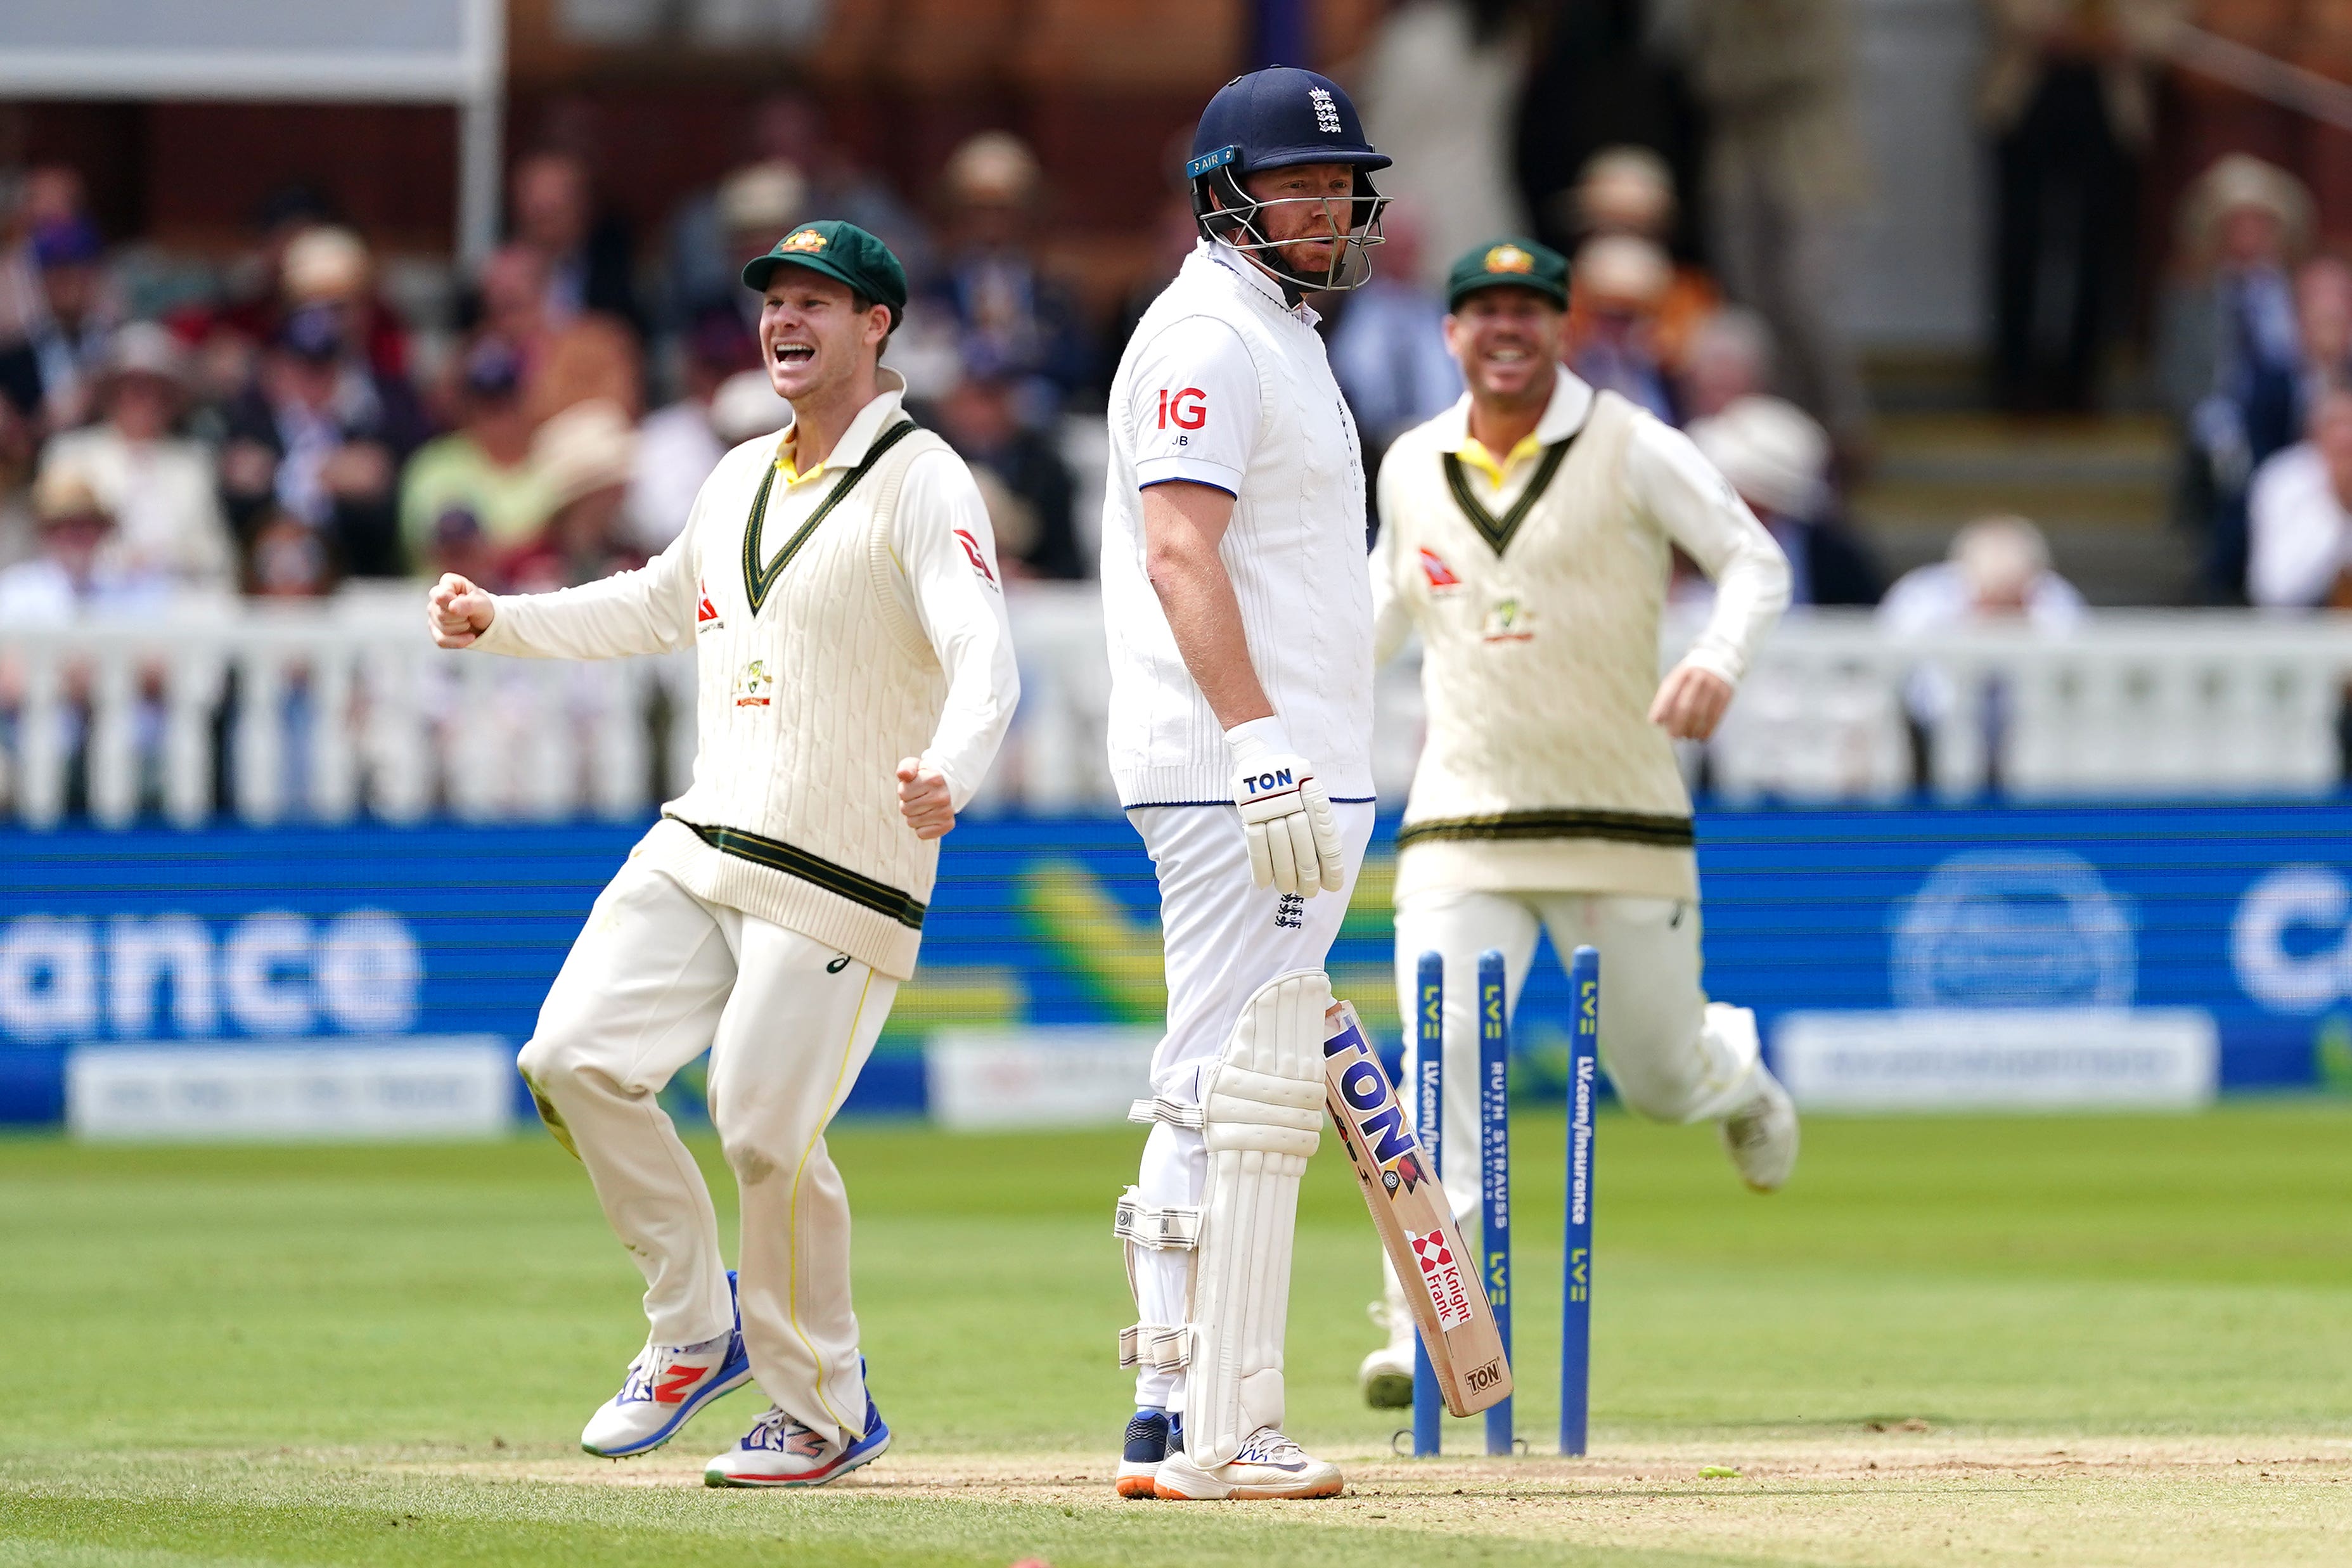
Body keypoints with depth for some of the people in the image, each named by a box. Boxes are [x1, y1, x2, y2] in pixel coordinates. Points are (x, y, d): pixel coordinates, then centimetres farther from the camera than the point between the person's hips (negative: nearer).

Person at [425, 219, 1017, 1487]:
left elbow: (985, 659, -24)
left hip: (843, 877, -7)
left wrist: (951, 773, -44)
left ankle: (823, 1414, 9)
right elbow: (656, 607, 33)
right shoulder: (739, 481, 15)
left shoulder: (921, 485, -10)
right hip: (702, 846, 7)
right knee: (574, 1058, -5)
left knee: (767, 1130, -11)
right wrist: (499, 621, 23)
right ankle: (695, 1331, 12)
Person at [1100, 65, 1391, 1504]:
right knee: (1249, 1088, -12)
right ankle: (1220, 1435, -12)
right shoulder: (1209, 335, -10)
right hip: (1241, 773, -11)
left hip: (1288, 772, 11)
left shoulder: (1286, 342, 22)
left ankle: (1172, 1413, 15)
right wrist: (1264, 750, -28)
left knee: (1217, 1096, 11)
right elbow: (1180, 552, -21)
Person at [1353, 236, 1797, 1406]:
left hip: (1622, 821, -2)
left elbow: (1756, 561, -3)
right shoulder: (1412, 468, 7)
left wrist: (1720, 659, -23)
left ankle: (1738, 1069, 45)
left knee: (1660, 1079, 6)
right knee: (1444, 1067, -16)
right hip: (1462, 823, 2)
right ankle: (1428, 1331, -17)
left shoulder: (1633, 450, -4)